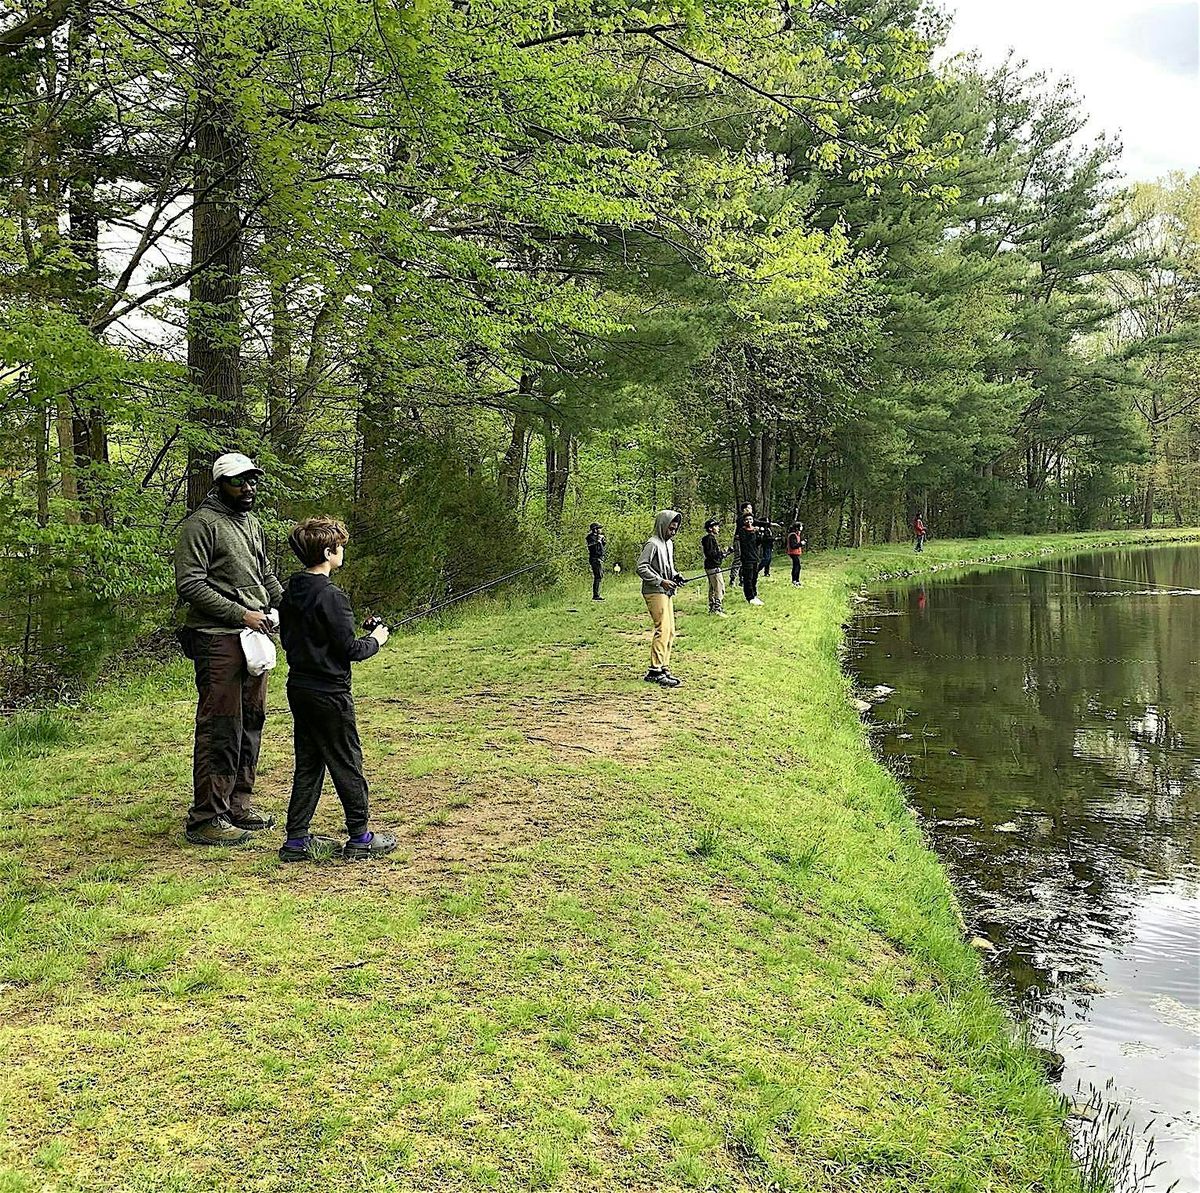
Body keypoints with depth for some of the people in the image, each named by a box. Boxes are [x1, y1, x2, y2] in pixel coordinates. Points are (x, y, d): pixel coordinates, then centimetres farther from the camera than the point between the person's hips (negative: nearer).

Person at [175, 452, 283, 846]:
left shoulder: (252, 524, 19)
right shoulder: (202, 524, -8)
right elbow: (189, 584, -15)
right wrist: (241, 614, -17)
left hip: (255, 636, 9)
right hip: (219, 639, -9)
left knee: (250, 722, 12)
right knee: (220, 728, -9)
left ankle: (238, 803, 23)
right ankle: (206, 818, -3)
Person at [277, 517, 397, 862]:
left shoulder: (291, 592, 6)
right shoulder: (330, 596, -19)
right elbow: (350, 650, -18)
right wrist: (375, 640, 0)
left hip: (299, 688, 8)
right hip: (329, 693, -8)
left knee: (307, 763, 14)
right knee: (347, 763, 3)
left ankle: (297, 840, 17)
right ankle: (360, 837, 13)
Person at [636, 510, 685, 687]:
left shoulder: (669, 543, 16)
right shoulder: (653, 544, -12)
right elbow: (641, 567, -17)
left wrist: (675, 576, 8)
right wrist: (661, 581, -18)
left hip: (667, 593, 10)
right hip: (655, 592, -10)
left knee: (670, 632, 10)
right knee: (663, 629, -16)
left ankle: (664, 669, 16)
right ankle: (655, 671, -16)